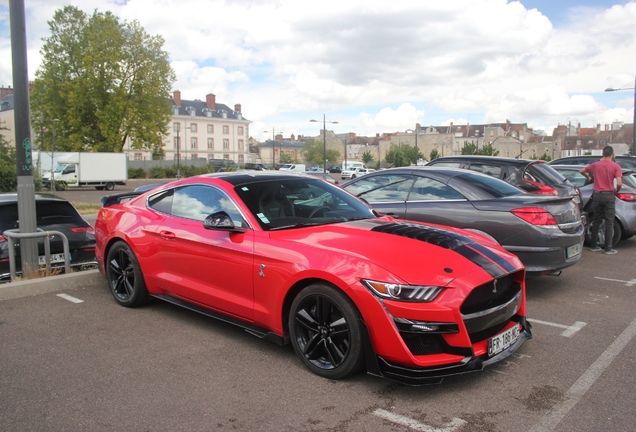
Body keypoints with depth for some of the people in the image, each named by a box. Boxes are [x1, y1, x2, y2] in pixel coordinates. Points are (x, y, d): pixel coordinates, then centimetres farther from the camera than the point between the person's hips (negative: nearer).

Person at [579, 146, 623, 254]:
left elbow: (582, 171, 16)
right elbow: (619, 184, -17)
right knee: (609, 222, 2)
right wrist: (616, 191, 4)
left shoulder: (596, 165, 2)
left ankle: (594, 246, 17)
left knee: (596, 221, 13)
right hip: (609, 195, -3)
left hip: (597, 194, 3)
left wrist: (588, 177, 33)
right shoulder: (615, 166, -9)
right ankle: (608, 248, 3)